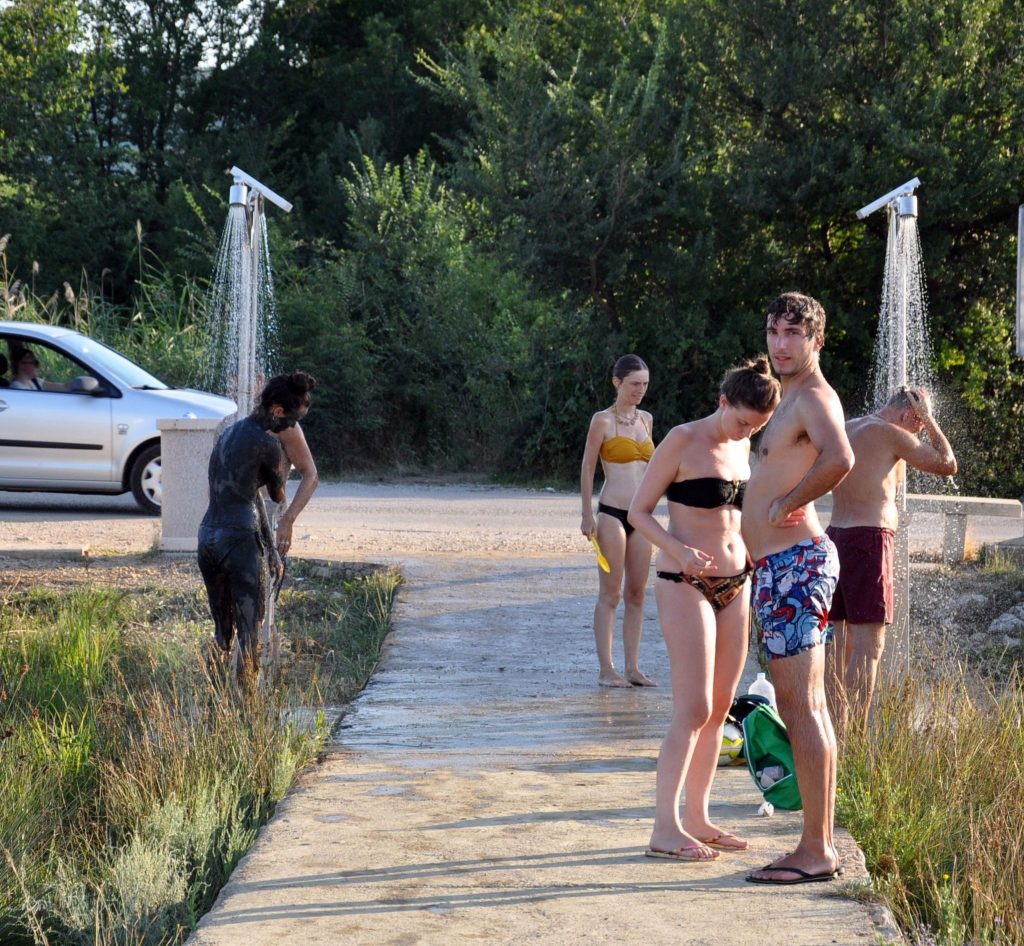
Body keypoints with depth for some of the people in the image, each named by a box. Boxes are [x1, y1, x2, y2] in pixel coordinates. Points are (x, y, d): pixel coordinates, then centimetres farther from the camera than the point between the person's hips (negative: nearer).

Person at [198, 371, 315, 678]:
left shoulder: (230, 432, 17)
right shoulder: (267, 444, -9)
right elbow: (278, 495, 7)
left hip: (207, 535, 8)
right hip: (240, 538, -8)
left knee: (221, 628, 14)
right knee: (249, 626, -2)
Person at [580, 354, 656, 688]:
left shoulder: (646, 419, 13)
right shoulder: (603, 420, -4)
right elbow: (587, 468, -3)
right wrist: (587, 515, -7)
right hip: (612, 513, -6)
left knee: (637, 594, 7)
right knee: (610, 594, -3)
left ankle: (633, 668, 12)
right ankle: (606, 669, 1)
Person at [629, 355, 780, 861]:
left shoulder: (743, 447, 12)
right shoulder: (682, 441, -9)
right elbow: (639, 511, -9)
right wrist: (680, 552, -24)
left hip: (734, 587, 7)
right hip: (685, 587, -7)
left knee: (720, 708, 7)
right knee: (694, 710, -12)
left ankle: (697, 817, 15)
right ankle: (664, 828, -9)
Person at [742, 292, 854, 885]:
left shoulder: (814, 397, -13)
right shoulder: (793, 398, 19)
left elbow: (840, 460, -34)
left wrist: (787, 503, -21)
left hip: (795, 563, -11)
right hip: (782, 565, 11)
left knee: (801, 708, -10)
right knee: (806, 708, 13)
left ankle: (816, 852, -8)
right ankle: (823, 844, 19)